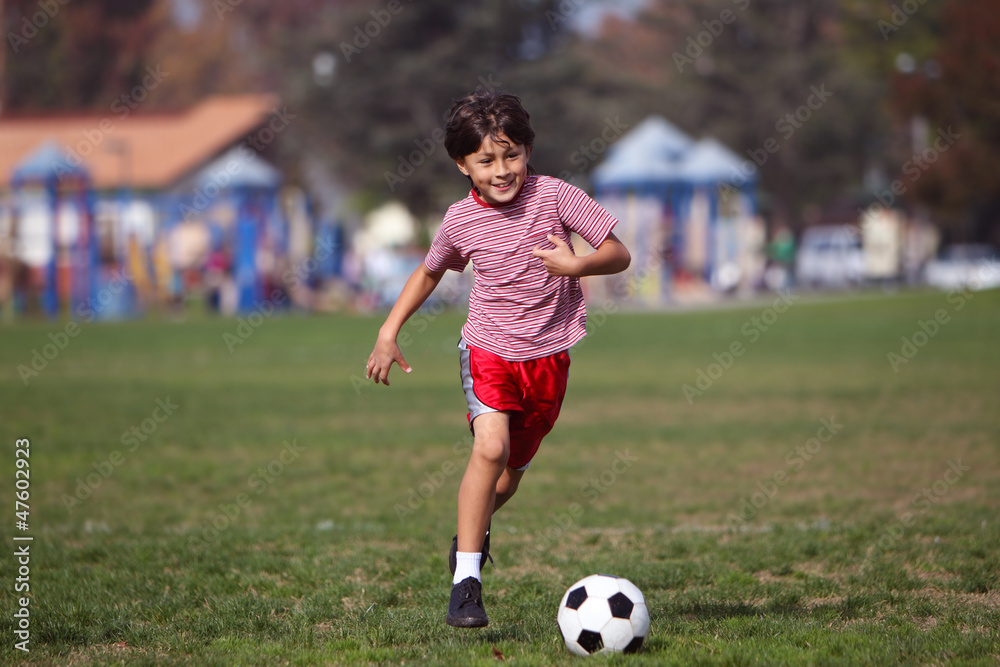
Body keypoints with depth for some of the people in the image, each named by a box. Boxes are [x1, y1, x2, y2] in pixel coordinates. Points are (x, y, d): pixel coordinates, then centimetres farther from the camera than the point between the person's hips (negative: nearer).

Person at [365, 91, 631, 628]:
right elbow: (428, 273, 16)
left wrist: (577, 264, -30)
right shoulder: (461, 221, -4)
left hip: (547, 356, 1)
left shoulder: (554, 196, -11)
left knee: (513, 469, 12)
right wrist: (388, 333, 9)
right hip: (489, 348, -1)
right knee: (491, 447, -24)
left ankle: (471, 531, 46)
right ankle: (465, 579, -20)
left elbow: (619, 255, -9)